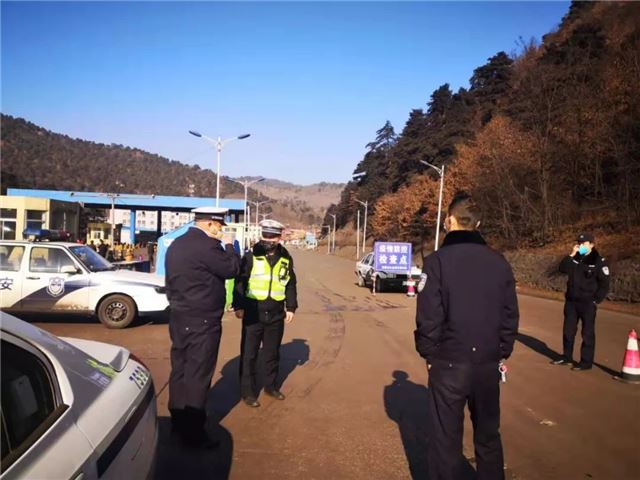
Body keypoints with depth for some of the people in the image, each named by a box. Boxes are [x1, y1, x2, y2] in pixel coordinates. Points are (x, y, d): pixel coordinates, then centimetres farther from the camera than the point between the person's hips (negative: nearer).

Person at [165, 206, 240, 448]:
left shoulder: (176, 245, 11)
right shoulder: (206, 246, -19)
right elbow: (232, 269, -13)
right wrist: (228, 245, 1)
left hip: (179, 318, 9)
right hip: (202, 322, -9)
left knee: (180, 370, 16)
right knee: (197, 375, -1)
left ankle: (178, 420, 28)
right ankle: (193, 432, 7)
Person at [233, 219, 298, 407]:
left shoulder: (286, 259, 5)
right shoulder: (251, 256, -6)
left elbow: (290, 285, 11)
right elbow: (240, 282, -5)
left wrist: (291, 307, 7)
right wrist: (238, 306, -10)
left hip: (275, 314, 3)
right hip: (253, 313, -3)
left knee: (272, 353, 16)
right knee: (249, 354, 4)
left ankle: (271, 385, 32)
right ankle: (248, 391, 15)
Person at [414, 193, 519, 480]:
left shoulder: (437, 261, -12)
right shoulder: (499, 262, 1)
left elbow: (428, 316, -13)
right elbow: (511, 315, 6)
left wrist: (428, 353, 0)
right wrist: (503, 353, 16)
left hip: (449, 363, -4)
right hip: (488, 363, 4)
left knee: (446, 438, 9)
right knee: (488, 435, 20)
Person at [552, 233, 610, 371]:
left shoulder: (599, 261, -8)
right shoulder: (575, 258, 7)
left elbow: (604, 285, -8)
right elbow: (562, 269, -5)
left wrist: (596, 301, -11)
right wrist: (571, 255, -12)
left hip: (588, 304, -6)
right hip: (571, 301, 6)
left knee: (587, 333, 2)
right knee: (568, 331, 12)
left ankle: (586, 362, 10)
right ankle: (566, 357, 24)